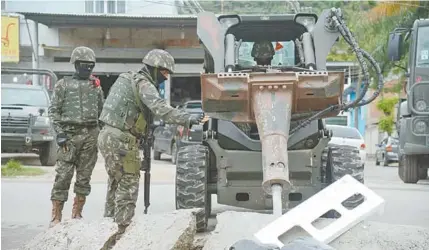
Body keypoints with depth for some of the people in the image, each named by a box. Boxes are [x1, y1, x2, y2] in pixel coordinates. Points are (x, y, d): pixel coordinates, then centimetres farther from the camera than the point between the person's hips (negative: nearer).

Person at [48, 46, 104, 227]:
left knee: (84, 177, 5)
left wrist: (103, 133, 14)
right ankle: (56, 217, -4)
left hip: (91, 135, 3)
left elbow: (101, 111, 20)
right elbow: (53, 110, 1)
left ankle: (77, 214, 14)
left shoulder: (96, 86, 14)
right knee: (63, 176, -8)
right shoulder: (63, 84, 4)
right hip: (70, 134, -3)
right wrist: (60, 132, -10)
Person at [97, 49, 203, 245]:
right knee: (128, 184, -4)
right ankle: (121, 230, -3)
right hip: (121, 140, -10)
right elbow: (161, 109, -29)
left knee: (116, 182, 20)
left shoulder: (128, 79, 18)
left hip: (108, 135, 10)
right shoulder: (144, 84, -13)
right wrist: (187, 118, -38)